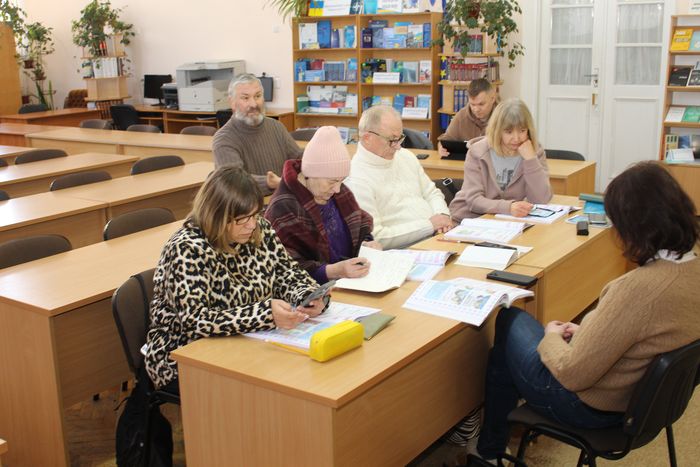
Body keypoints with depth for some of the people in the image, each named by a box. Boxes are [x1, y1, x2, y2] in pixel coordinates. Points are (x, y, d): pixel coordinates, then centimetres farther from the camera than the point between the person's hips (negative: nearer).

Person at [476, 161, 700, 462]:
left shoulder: (639, 288, -37)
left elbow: (573, 375, -28)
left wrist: (552, 336, -9)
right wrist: (587, 332, 4)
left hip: (592, 407, -8)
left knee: (509, 322, 16)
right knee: (512, 320, 22)